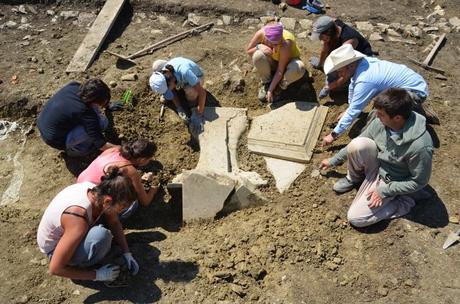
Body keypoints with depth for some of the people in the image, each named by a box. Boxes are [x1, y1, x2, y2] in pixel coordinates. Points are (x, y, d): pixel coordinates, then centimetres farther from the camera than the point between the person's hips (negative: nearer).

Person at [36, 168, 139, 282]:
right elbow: (55, 268, -32)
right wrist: (97, 275, -24)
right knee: (101, 235, -38)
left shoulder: (97, 192, -21)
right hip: (55, 248, -7)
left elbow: (115, 223, -1)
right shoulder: (78, 219, -41)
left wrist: (127, 253, -4)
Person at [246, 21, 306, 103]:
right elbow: (248, 51, -13)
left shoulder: (285, 45, -38)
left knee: (299, 69, -39)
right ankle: (266, 82, -6)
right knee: (258, 56, -33)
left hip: (288, 61, -2)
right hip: (272, 61, 3)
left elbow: (280, 70, -31)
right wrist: (259, 47, -35)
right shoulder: (260, 33, -28)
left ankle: (282, 85, -5)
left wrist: (270, 90, -30)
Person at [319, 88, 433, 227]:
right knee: (358, 144, -28)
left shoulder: (419, 146, -35)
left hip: (391, 181, -5)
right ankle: (354, 178, 3)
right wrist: (333, 160, 4)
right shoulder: (381, 122, -18)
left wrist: (384, 191, -20)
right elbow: (357, 145, -1)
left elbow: (419, 182, -20)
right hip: (376, 165, 5)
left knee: (356, 218, -13)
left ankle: (402, 202, 5)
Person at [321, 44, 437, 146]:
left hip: (416, 92, -9)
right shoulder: (360, 61, -6)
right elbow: (352, 86, 11)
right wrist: (349, 110, 19)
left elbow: (354, 111, -24)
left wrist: (334, 135, -18)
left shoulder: (364, 81, -30)